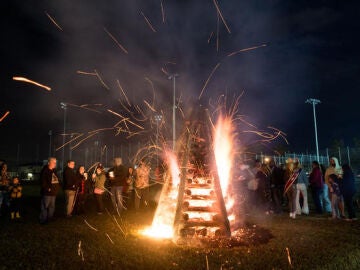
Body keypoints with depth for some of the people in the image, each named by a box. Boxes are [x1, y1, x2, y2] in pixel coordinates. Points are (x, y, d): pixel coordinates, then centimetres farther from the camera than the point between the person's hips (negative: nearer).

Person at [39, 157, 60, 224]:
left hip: (53, 192, 9)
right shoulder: (45, 171, -11)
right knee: (45, 206, -4)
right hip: (47, 193, -9)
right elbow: (43, 181, -18)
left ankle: (50, 219, 27)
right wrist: (47, 188, -19)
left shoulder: (54, 171, 15)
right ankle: (43, 220, 5)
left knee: (52, 207, 16)